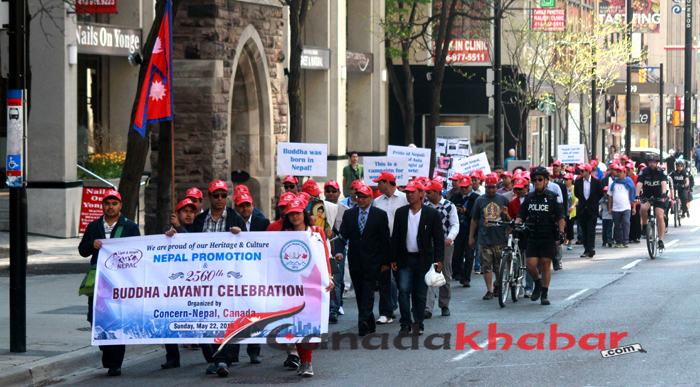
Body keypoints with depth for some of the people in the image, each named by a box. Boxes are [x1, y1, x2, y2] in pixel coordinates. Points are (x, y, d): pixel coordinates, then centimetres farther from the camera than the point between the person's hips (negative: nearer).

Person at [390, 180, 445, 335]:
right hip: (405, 259, 1)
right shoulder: (401, 213, 7)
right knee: (404, 291, -8)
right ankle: (405, 324, -3)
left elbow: (438, 238, 1)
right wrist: (393, 259, 4)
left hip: (423, 259, -1)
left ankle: (418, 324, 14)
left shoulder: (432, 214, 0)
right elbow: (395, 237, 9)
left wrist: (439, 259, -7)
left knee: (420, 294, 4)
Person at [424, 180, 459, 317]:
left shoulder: (449, 206, 0)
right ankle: (428, 308, -15)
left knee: (446, 276, 8)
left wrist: (450, 237, -21)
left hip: (445, 245, -1)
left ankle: (444, 306, 23)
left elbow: (455, 225, -3)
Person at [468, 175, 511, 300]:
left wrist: (506, 214, -9)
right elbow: (474, 220, 14)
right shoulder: (480, 200, 9)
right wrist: (471, 237, 11)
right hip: (485, 239, 0)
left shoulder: (503, 199, 9)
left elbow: (509, 220, 14)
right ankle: (489, 291, -2)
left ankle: (497, 285, 27)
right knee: (486, 266, -6)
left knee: (499, 267, 4)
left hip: (500, 238, 0)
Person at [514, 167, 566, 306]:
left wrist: (561, 232, -11)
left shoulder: (552, 197, 1)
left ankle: (545, 293, 9)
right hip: (532, 237, 3)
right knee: (531, 266, -5)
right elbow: (521, 215, 11)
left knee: (545, 264, -1)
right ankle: (538, 283, 24)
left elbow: (560, 217, 0)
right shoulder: (529, 197, 10)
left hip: (548, 238, -3)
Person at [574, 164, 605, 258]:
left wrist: (594, 201, 7)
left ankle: (590, 249, -12)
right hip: (582, 209, 3)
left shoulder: (596, 182, -6)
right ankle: (586, 249, 12)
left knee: (591, 230, -8)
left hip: (592, 209, -3)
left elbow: (601, 194, 6)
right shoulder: (578, 181, 1)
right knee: (584, 230, 6)